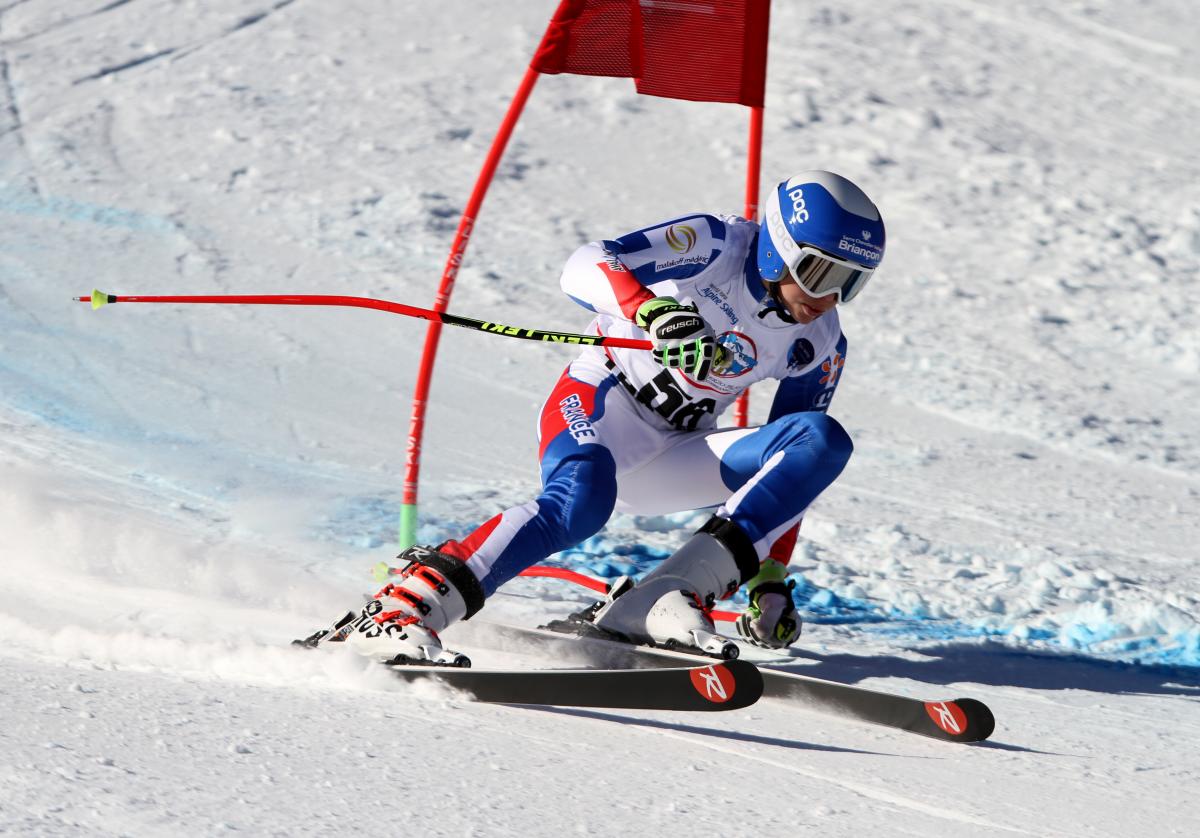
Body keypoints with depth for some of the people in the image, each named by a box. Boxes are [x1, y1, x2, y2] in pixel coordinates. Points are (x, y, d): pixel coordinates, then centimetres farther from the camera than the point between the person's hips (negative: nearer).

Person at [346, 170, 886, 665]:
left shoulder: (819, 348, 0)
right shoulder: (714, 244, -15)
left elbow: (789, 472, 8)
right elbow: (584, 268, -29)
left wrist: (770, 578, 0)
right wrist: (658, 313, -48)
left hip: (672, 456, 6)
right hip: (599, 405, -6)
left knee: (823, 444, -18)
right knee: (579, 502, -39)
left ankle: (658, 601, -28)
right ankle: (399, 611, -39)